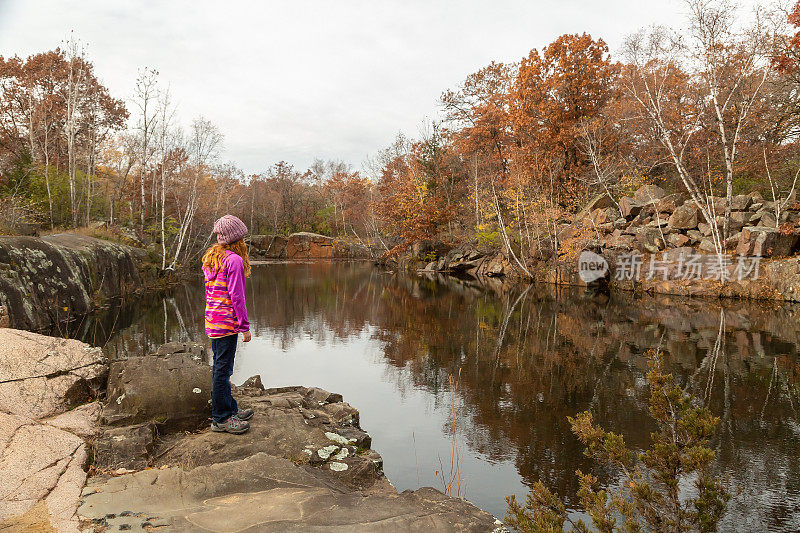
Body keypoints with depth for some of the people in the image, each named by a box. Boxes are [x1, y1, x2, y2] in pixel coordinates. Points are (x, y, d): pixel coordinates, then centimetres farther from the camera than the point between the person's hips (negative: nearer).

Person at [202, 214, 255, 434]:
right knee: (223, 369, -2)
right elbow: (236, 296, -17)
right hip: (227, 323, -9)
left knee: (220, 367, 16)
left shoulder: (211, 259, 12)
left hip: (212, 322, 9)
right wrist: (245, 326, -12)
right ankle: (221, 418, 7)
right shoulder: (234, 260, -15)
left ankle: (229, 408, 30)